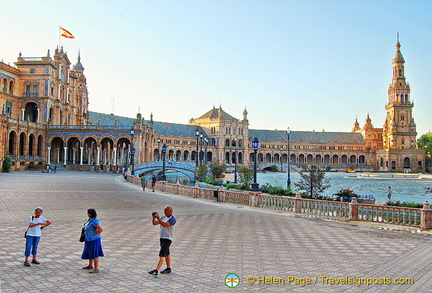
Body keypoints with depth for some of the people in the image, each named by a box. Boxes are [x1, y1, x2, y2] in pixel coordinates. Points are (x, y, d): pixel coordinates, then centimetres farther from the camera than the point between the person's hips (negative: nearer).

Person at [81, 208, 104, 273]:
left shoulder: (94, 221, -25)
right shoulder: (90, 219, 5)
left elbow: (101, 229, -32)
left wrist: (95, 234, -20)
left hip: (93, 240, -10)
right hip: (89, 239, 10)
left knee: (94, 254, -1)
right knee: (89, 252, 22)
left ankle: (96, 269, 9)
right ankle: (90, 266, 38)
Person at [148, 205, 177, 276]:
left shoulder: (173, 219, -15)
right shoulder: (164, 217, 10)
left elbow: (164, 225, -29)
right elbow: (154, 223, 7)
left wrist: (158, 217, -28)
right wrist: (154, 217, -11)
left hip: (167, 239, -9)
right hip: (162, 238, 9)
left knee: (162, 255, -11)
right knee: (167, 254, 17)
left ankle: (156, 271, -13)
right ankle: (168, 269, 27)